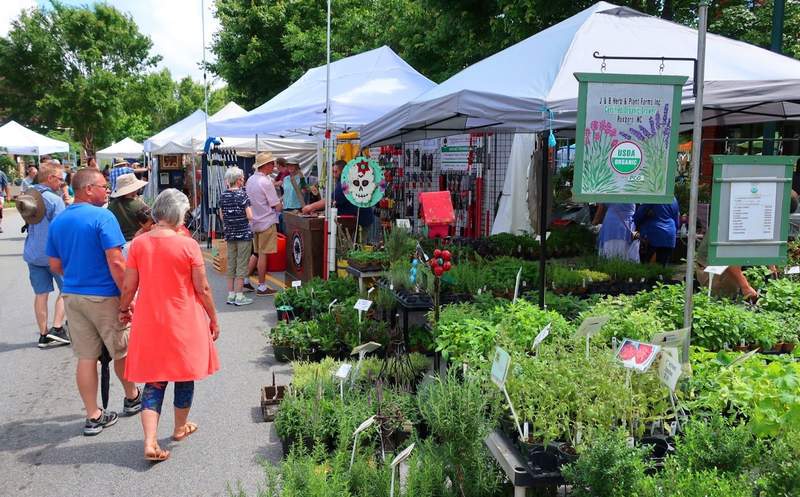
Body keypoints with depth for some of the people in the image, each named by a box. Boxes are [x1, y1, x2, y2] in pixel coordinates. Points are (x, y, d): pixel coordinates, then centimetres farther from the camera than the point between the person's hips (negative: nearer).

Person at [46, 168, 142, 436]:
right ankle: (132, 397, 34)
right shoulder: (102, 217, -16)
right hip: (104, 296, -6)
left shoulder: (58, 221, 6)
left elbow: (55, 265, 10)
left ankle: (93, 417, 16)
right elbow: (116, 262, -21)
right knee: (121, 350, 15)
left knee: (86, 357, 10)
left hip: (72, 296, 6)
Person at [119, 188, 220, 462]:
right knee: (184, 375, 17)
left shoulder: (138, 243, -4)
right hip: (184, 321, -3)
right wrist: (213, 318, 5)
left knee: (154, 380, 9)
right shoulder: (188, 245, -14)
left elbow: (128, 287, 1)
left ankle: (150, 442, -3)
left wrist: (124, 308, 21)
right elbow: (202, 288, -9)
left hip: (149, 321, 3)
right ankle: (181, 427, 35)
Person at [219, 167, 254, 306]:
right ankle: (239, 296, 3)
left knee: (231, 265, 11)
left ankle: (231, 295, 16)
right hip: (244, 233, -5)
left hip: (229, 234, 6)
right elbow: (250, 216, -15)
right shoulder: (242, 194, -13)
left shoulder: (223, 195, 4)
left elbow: (222, 216, 9)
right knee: (242, 265, 0)